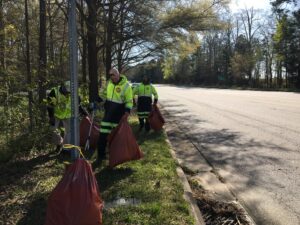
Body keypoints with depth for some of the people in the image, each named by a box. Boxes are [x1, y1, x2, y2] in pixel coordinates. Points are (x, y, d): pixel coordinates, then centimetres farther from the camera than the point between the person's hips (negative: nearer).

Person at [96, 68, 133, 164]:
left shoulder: (126, 85, -13)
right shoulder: (109, 82, 4)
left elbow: (129, 101, -12)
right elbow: (104, 94, 21)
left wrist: (127, 112, -22)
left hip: (119, 114, -4)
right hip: (108, 112, 4)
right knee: (103, 134, 1)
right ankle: (101, 155, 11)